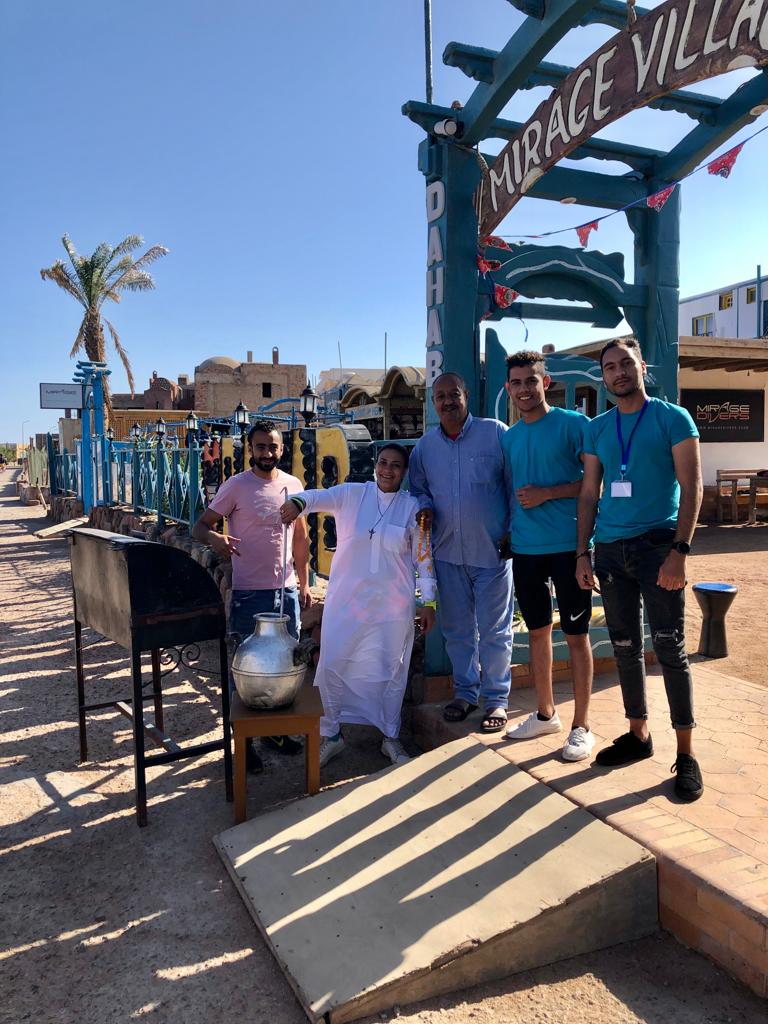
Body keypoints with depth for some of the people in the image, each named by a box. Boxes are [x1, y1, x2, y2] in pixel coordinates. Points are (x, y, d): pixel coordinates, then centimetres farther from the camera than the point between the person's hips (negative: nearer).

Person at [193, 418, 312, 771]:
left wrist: (304, 583, 14)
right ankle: (242, 740, 19)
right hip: (249, 593, -5)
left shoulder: (293, 485, 6)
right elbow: (200, 525, -9)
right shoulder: (236, 486, -9)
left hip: (286, 590, 5)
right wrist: (214, 537, -33)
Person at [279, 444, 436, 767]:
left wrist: (428, 601, 2)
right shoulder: (351, 495, -1)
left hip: (393, 604, 1)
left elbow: (423, 556, 4)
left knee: (392, 669, 10)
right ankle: (330, 734, 22)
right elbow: (320, 496, -20)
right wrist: (298, 501, -43)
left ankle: (391, 737, 29)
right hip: (346, 599, 0)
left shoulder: (412, 507, 1)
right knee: (332, 664, 2)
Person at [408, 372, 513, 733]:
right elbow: (418, 488, 18)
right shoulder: (425, 445, 6)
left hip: (492, 551, -4)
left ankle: (496, 699, 20)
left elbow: (516, 485, -3)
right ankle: (465, 692, 30)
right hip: (447, 553, 4)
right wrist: (424, 507, -4)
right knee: (456, 629, 14)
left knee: (494, 631, 5)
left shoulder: (495, 433, -6)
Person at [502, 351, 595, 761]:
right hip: (525, 547, 6)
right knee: (538, 631, 14)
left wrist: (548, 493, -17)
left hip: (568, 545, -5)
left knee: (576, 634, 3)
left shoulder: (573, 424, -6)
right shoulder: (508, 437, 12)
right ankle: (545, 714, 30)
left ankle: (581, 726, 15)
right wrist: (505, 531, 10)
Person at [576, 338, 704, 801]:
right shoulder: (597, 428, 11)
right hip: (610, 549, 5)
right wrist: (583, 553, 5)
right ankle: (638, 734, 26)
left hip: (657, 545, -4)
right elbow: (589, 494, 12)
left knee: (670, 649, -3)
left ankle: (687, 754, 8)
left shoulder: (672, 418, -1)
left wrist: (679, 551, -16)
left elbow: (691, 488, -6)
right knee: (626, 649, 12)